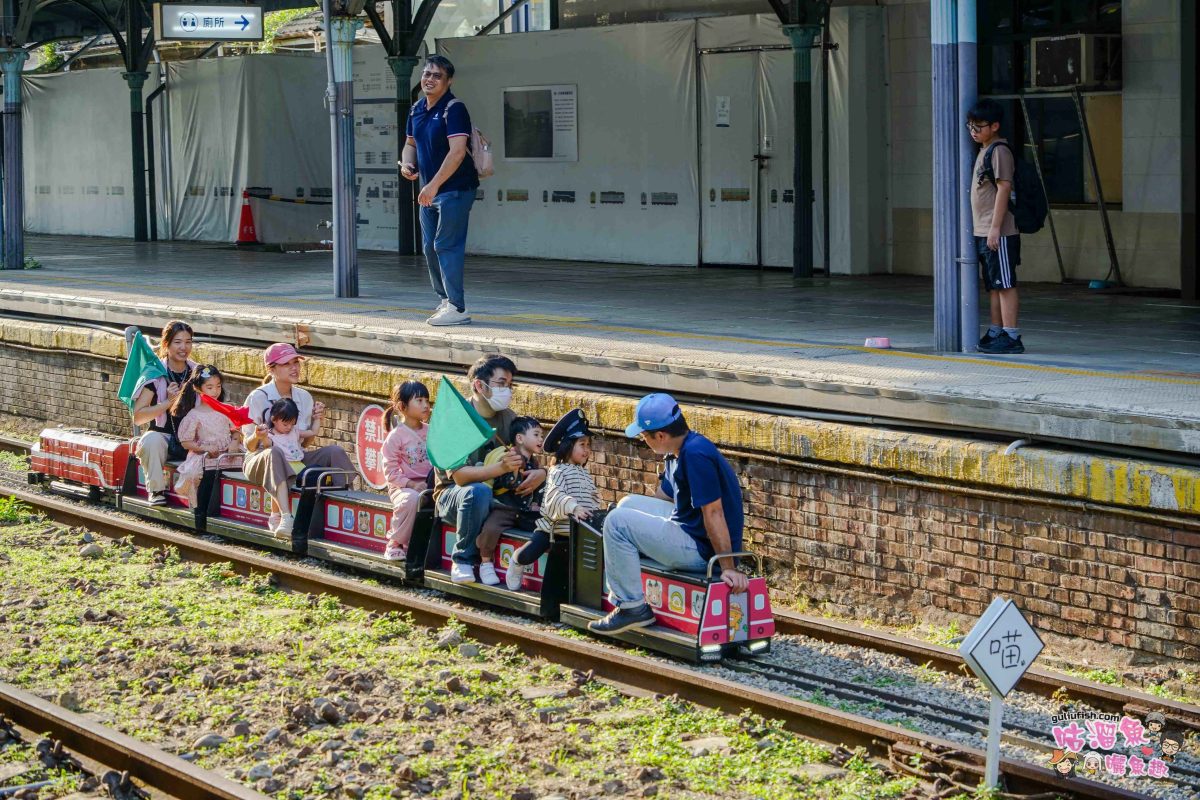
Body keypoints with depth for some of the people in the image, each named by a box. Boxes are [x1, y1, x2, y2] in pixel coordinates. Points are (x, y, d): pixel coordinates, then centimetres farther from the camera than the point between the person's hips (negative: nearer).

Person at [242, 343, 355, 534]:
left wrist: (317, 423, -3)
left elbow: (305, 442, 12)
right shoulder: (258, 397, -7)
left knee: (334, 451, -17)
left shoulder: (304, 397, 8)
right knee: (275, 452, -41)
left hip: (295, 459, 5)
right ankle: (284, 516, -51)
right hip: (260, 459, -5)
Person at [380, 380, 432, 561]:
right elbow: (390, 471, -6)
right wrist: (412, 484, -18)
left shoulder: (431, 432, 13)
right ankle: (395, 542, -16)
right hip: (402, 486, -4)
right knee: (412, 499, -38)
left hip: (428, 484, 4)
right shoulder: (395, 436, -3)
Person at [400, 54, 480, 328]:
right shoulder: (417, 110, 11)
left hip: (455, 189, -9)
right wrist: (407, 163, 2)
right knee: (430, 248, 13)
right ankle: (446, 300, 27)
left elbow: (457, 151, -25)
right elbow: (411, 143, 25)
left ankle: (457, 308, -5)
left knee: (446, 246, -9)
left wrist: (434, 185, -28)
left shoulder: (454, 109, -15)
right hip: (430, 191, 9)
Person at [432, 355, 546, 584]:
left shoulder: (507, 418, 5)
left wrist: (542, 473, -19)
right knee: (479, 492, -39)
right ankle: (463, 561, -22)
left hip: (498, 492, 5)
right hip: (452, 495, -5)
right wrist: (501, 468, -39)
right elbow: (460, 476, -24)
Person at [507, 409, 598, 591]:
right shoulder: (559, 471, -7)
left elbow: (593, 501, 21)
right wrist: (573, 507, -39)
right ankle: (517, 563, 20)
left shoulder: (586, 475, 16)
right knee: (529, 554, -16)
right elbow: (555, 496, -23)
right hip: (555, 526, -6)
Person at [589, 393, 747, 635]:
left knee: (618, 522, -11)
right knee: (629, 504, 20)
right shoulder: (677, 453, 9)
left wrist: (728, 568, -27)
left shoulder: (696, 455, -25)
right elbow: (663, 497, 22)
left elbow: (714, 512, -27)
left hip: (702, 549, -11)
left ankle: (633, 608, -4)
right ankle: (620, 594, 24)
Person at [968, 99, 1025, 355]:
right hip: (982, 232, 10)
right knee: (993, 286, 14)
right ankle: (995, 333, 21)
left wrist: (995, 228, -21)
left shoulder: (999, 151, -13)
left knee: (1005, 285, -7)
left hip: (998, 233, -10)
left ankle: (1011, 337, -6)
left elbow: (1004, 188, -18)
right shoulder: (984, 151, 17)